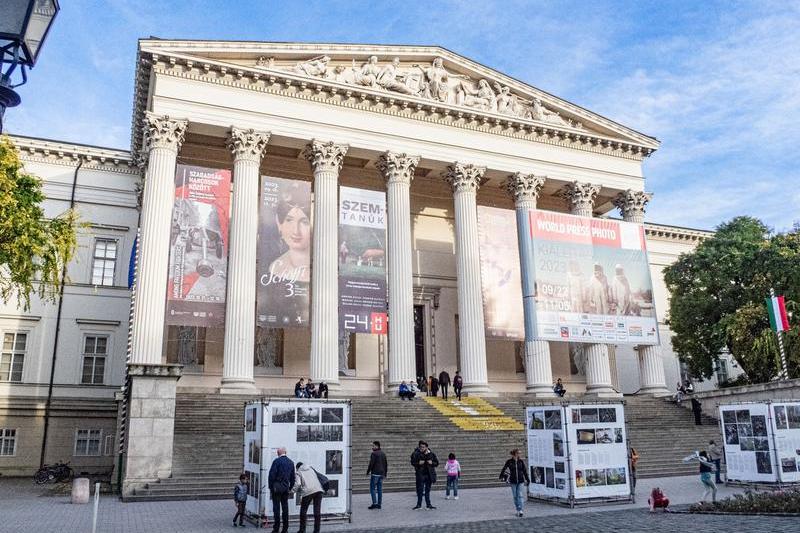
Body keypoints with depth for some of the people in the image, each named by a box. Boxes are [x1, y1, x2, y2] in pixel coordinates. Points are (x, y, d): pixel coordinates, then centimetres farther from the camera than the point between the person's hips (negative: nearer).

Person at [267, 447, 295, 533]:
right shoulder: (291, 462, 8)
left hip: (277, 487, -5)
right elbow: (292, 477, 12)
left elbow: (272, 475, -11)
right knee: (285, 507, 9)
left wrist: (270, 487, -3)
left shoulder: (276, 461, -9)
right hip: (286, 487, 5)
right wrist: (290, 488, 18)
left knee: (276, 507, -1)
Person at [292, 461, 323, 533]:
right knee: (317, 511, 8)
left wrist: (293, 490, 16)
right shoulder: (311, 469, 29)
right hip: (318, 490, 4)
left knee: (303, 511, 13)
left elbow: (298, 484, -3)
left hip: (308, 491, -4)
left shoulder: (298, 472, 14)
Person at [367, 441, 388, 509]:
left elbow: (371, 464, -15)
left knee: (372, 488, -2)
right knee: (380, 489, 9)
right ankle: (379, 504, 10)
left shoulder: (374, 454, -11)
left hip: (375, 473, -7)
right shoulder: (383, 454, 13)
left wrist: (368, 472, -5)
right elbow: (386, 464, 17)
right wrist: (385, 474, 22)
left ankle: (374, 503, -8)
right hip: (381, 474, 8)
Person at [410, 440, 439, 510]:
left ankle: (428, 504, 18)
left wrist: (432, 463, -12)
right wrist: (418, 463, -17)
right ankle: (419, 504, 11)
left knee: (428, 490, 10)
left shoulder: (431, 454, 1)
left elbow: (437, 463, 8)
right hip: (420, 474, -2)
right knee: (420, 490, 1)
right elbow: (412, 462, 1)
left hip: (429, 474, 2)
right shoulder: (416, 454, -4)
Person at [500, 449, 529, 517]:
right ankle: (517, 510, 18)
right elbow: (504, 469, 6)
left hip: (521, 481, 0)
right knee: (515, 496, 6)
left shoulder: (521, 461, 0)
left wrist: (527, 479, 11)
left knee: (520, 495, -8)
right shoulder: (509, 462, -4)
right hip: (513, 481, 0)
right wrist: (501, 477, 6)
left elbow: (524, 471, 8)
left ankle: (520, 510, -9)